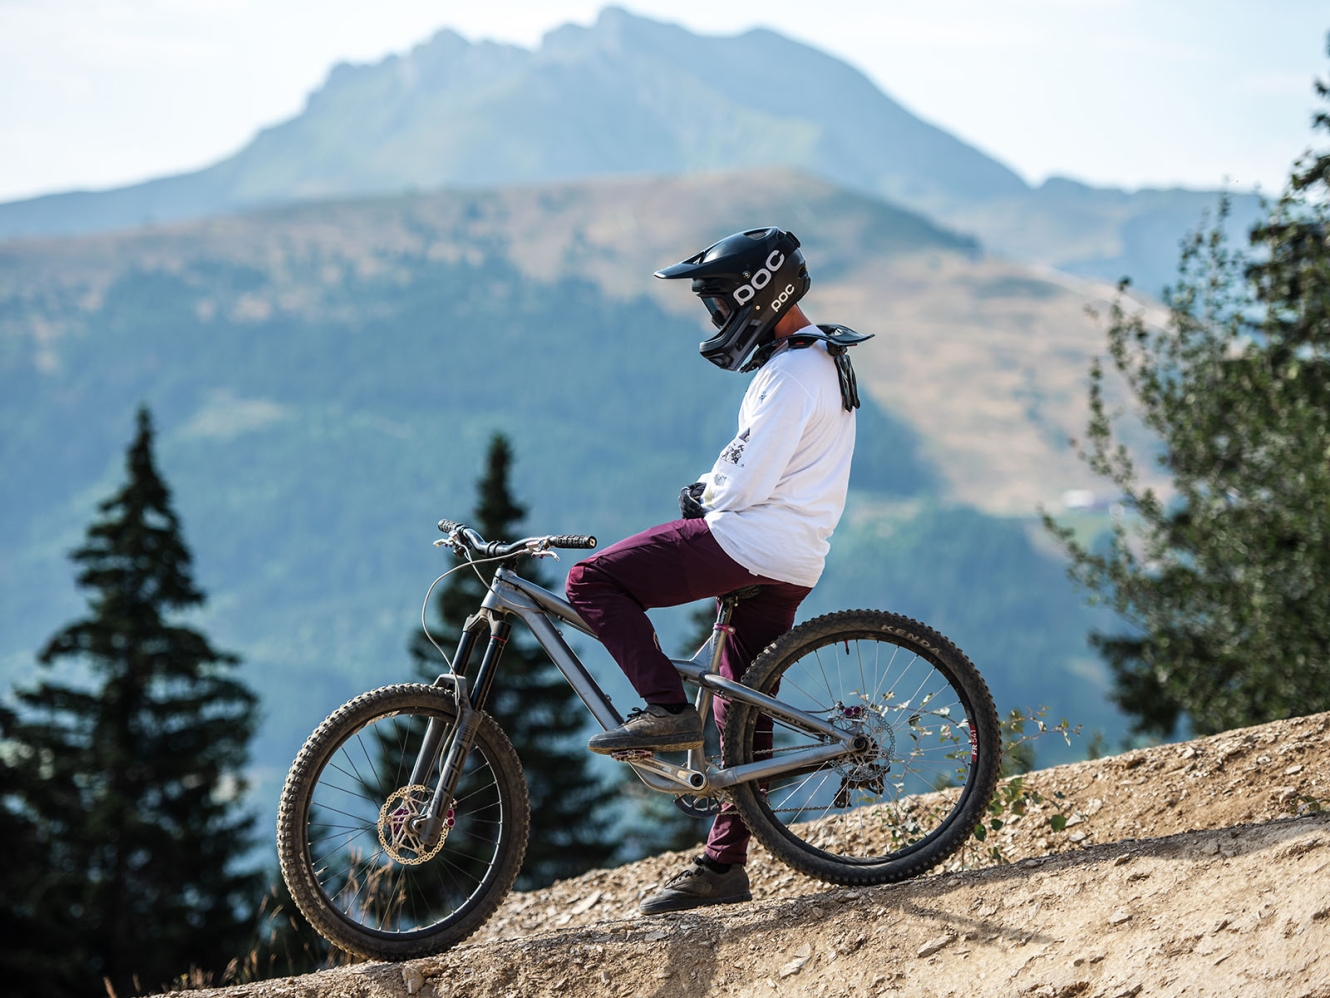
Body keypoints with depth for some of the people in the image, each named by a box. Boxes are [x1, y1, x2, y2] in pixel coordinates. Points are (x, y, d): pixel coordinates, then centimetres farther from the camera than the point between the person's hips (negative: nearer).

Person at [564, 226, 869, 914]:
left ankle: (667, 710, -14)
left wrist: (705, 503, 1)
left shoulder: (792, 373, -15)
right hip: (792, 564, 11)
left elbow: (746, 484, -18)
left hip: (751, 543, -11)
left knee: (592, 581, -9)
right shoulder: (822, 356, 18)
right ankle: (724, 867, 18)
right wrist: (710, 490, 9)